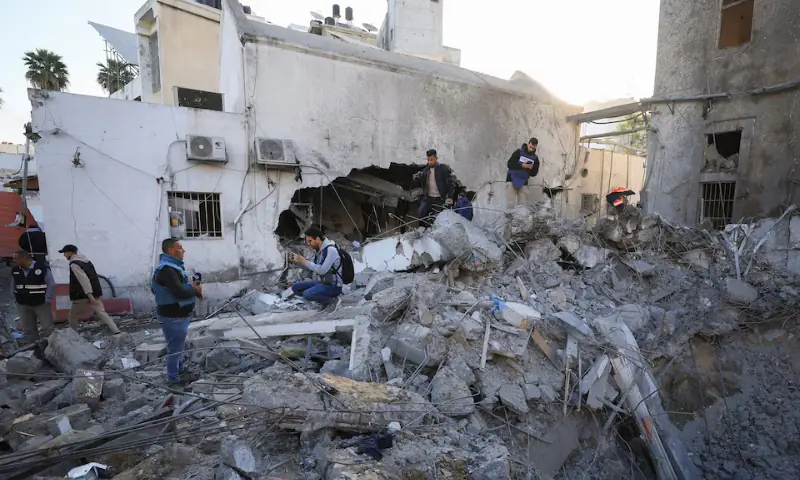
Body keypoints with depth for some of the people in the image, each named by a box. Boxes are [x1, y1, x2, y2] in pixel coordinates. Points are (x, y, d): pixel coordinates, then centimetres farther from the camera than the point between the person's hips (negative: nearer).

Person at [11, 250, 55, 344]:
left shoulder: (42, 268, -13)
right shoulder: (15, 270, 5)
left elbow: (51, 285, -9)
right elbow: (13, 287, 18)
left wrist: (47, 300, -11)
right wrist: (17, 300, 11)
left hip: (41, 304, -5)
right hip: (23, 305, 5)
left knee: (48, 328, -4)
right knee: (28, 330, 12)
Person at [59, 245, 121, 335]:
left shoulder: (74, 264, -12)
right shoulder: (86, 261, 16)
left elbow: (83, 279, -23)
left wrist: (89, 295, -29)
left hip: (83, 296, -8)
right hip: (95, 294, 8)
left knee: (73, 317, 11)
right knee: (102, 313, 2)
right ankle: (117, 333, -8)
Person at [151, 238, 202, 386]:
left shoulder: (173, 266, 10)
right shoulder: (166, 269, -25)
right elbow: (180, 292, -31)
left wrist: (193, 288, -2)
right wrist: (196, 290, -13)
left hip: (178, 315, 11)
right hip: (173, 317, -11)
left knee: (179, 346, 25)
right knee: (175, 348, 3)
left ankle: (180, 369, 42)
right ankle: (173, 379, 16)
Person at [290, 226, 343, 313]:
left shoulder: (330, 250, -20)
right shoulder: (320, 250, 7)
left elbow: (322, 270, -26)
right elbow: (312, 269, 14)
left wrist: (304, 261, -20)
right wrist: (299, 261, 0)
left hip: (333, 286, -9)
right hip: (322, 282, 9)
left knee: (307, 294, -29)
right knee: (295, 287, 5)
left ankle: (332, 301, -4)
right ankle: (324, 301, 9)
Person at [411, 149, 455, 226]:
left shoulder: (444, 169, -6)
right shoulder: (426, 169, 8)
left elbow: (450, 184, -7)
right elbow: (419, 183, 15)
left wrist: (449, 197, -18)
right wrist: (415, 179, -8)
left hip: (439, 200, -4)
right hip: (427, 198, 4)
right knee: (420, 215, -9)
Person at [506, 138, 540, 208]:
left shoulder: (535, 158, 6)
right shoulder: (518, 152, -5)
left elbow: (534, 174, 6)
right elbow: (509, 164, -11)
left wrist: (531, 168, -15)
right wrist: (521, 165, -22)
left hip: (523, 183, 4)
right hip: (512, 180, -3)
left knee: (523, 204, 0)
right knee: (511, 203, -11)